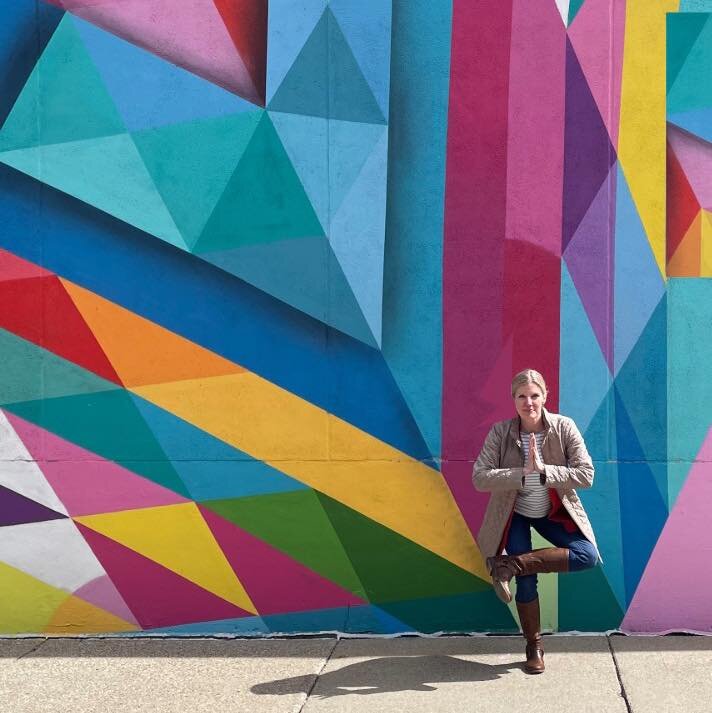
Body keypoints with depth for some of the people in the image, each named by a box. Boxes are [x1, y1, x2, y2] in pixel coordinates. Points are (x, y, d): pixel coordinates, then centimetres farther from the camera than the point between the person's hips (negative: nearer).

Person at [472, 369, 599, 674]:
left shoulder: (564, 428, -17)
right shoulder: (500, 433, -17)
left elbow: (586, 475, -20)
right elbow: (479, 477, -24)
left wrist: (543, 469, -32)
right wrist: (524, 472, -34)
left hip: (554, 512, 2)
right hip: (514, 514, -1)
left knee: (588, 555, -20)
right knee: (526, 582, -6)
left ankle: (510, 565, -14)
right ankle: (534, 648, 17)